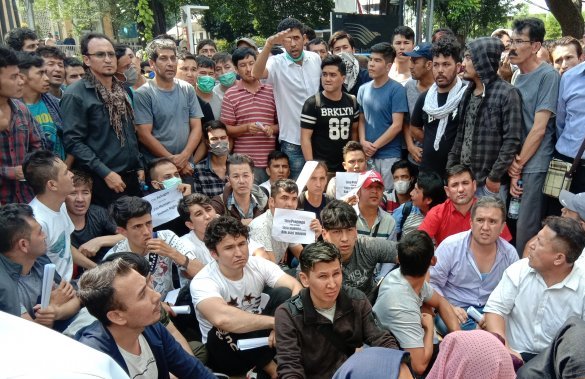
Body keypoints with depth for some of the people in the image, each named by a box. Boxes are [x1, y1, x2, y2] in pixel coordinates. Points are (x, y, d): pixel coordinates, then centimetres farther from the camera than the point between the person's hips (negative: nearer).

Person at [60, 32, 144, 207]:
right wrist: (105, 173, -20)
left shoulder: (123, 91, 12)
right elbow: (73, 141, -16)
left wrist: (139, 166, 13)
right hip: (102, 180, -7)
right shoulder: (75, 95, -10)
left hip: (131, 177, 7)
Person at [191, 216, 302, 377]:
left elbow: (296, 288, -19)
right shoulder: (202, 282, -25)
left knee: (283, 294, -19)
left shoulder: (258, 264, -10)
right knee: (223, 329, -37)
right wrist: (277, 321, -40)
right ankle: (269, 366, -14)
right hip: (226, 349, -3)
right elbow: (222, 318, -46)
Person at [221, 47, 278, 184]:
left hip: (271, 161, 3)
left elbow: (281, 123, 13)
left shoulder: (271, 91, 9)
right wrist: (246, 128, -16)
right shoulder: (230, 95, 1)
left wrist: (272, 129, -7)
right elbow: (226, 129, 0)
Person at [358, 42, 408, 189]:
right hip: (367, 155, 5)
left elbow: (397, 125, -12)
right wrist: (363, 142, -6)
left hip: (389, 155, -5)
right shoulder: (363, 89, 8)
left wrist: (375, 146, -11)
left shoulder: (396, 90, -8)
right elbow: (361, 120, 11)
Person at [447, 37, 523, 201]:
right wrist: (450, 167, 9)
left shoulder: (507, 93, -10)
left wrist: (495, 177, -15)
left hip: (489, 181, -6)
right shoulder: (468, 93, 12)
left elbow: (512, 141, -14)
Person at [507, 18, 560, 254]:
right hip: (517, 165, 6)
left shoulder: (548, 76, -8)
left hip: (535, 166, -6)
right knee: (512, 223, 10)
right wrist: (512, 165, -1)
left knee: (525, 230, -5)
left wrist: (518, 164, -7)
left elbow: (539, 129, -12)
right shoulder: (517, 77, 13)